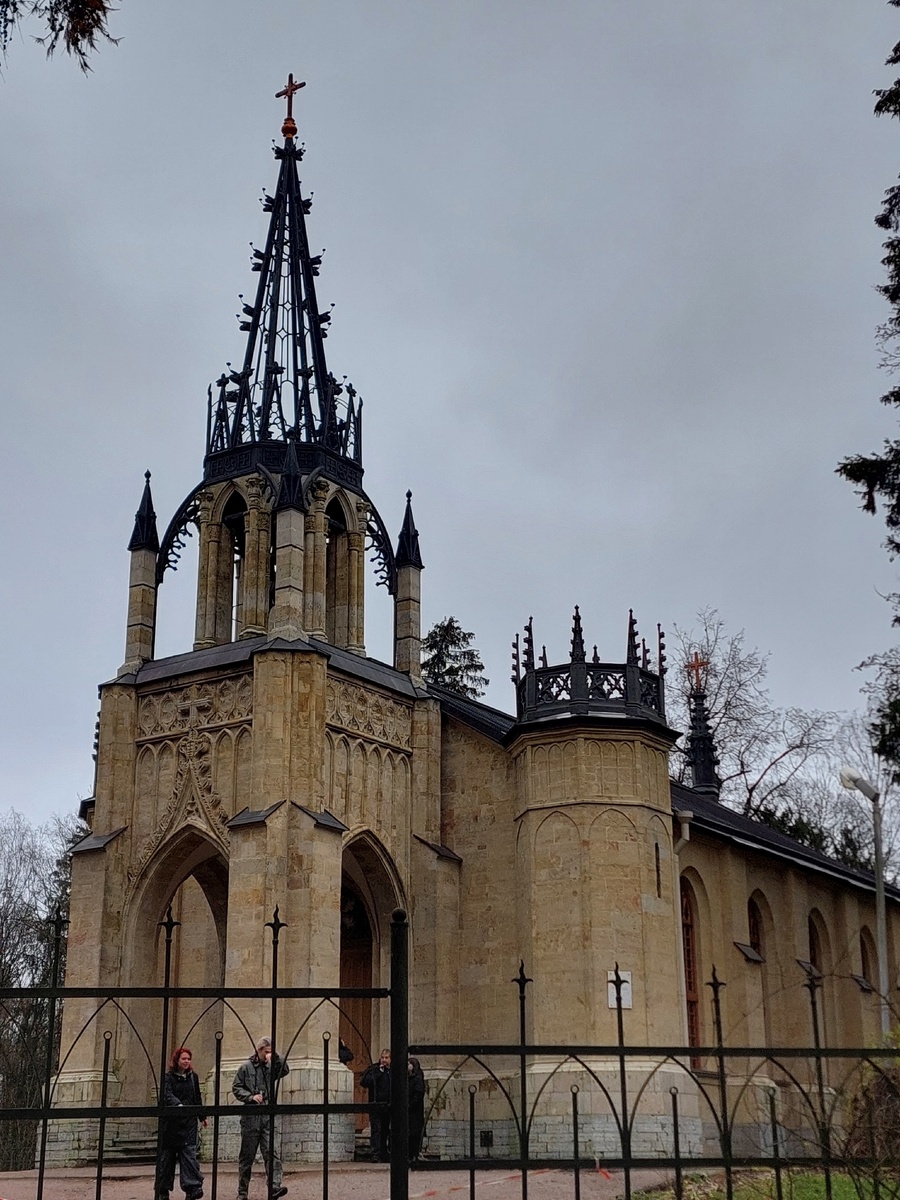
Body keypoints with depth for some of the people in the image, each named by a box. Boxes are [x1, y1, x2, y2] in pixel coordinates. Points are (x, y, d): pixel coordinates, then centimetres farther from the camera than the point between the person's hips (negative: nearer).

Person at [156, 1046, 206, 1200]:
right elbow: (168, 1096, -20)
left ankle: (193, 1188, -17)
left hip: (189, 1122, 2)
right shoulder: (168, 1077, -3)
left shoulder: (193, 1076, 12)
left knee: (189, 1153, -10)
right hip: (171, 1122, -2)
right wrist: (179, 1105, -37)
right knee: (167, 1155, 4)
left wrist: (203, 1116, 24)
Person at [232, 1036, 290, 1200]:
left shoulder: (271, 1067, 12)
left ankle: (275, 1186, -23)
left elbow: (285, 1070, -4)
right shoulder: (246, 1067, 4)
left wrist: (276, 1057, -14)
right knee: (247, 1155, 5)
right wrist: (251, 1097, -12)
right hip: (250, 1116, -2)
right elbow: (236, 1088, 2)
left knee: (270, 1152, -12)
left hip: (267, 1116, 2)